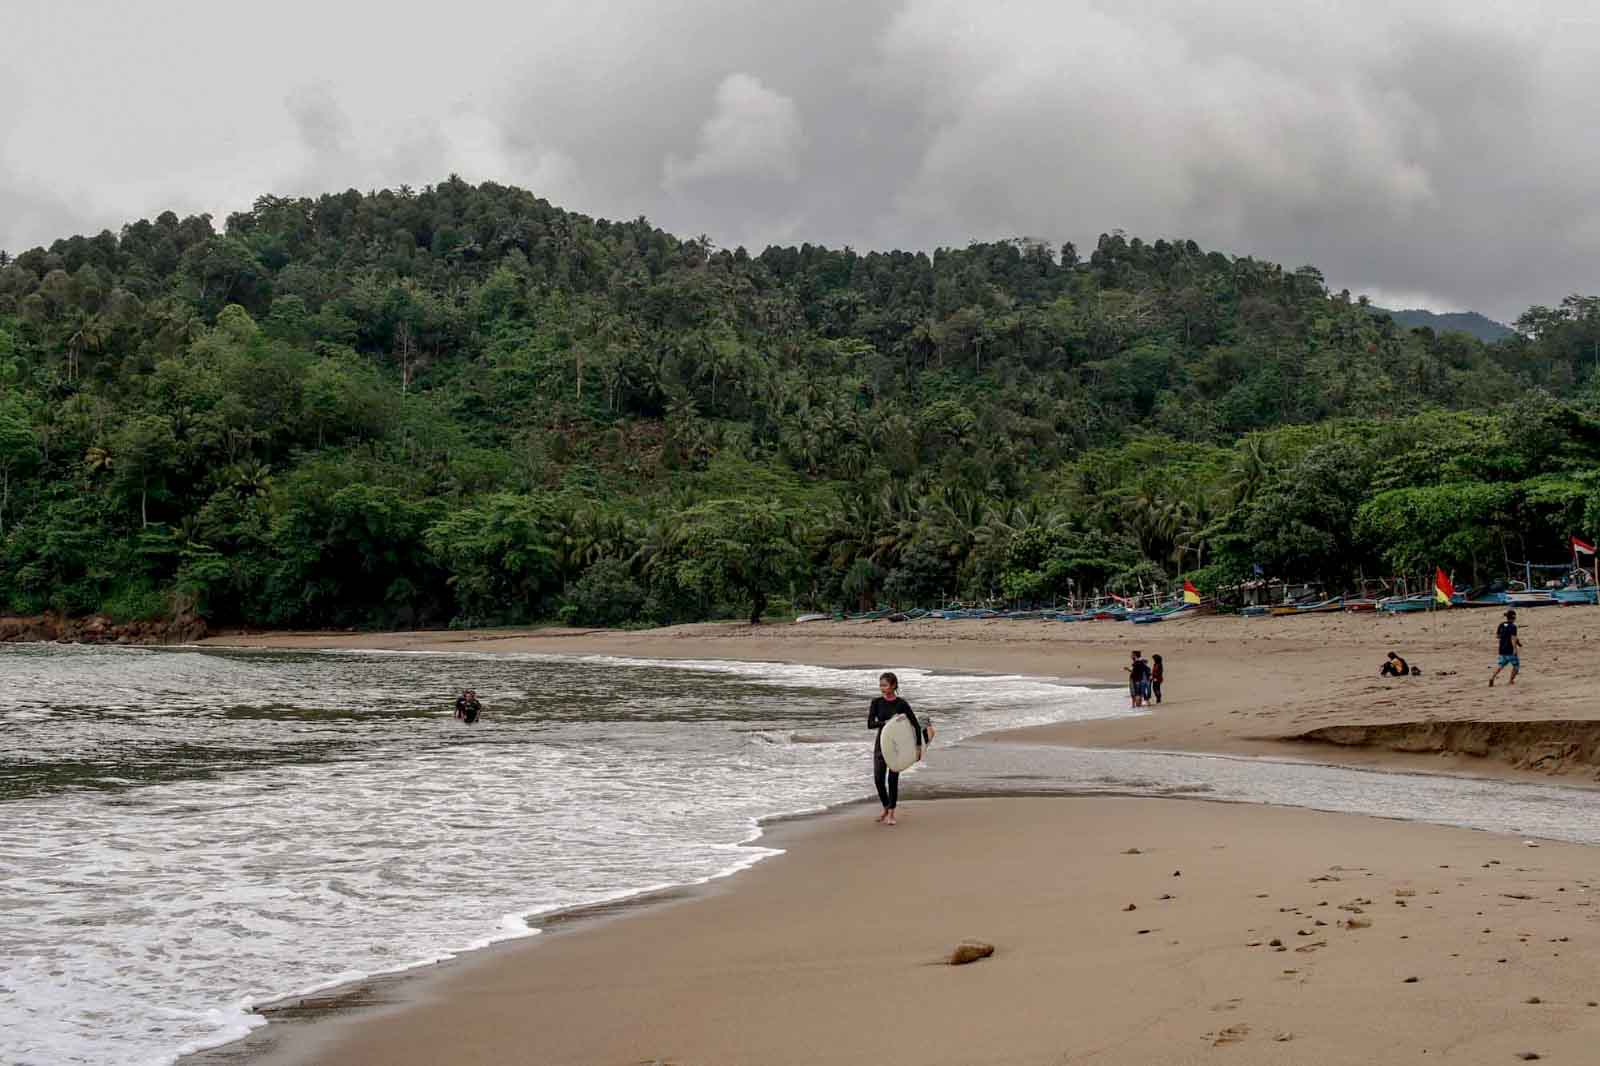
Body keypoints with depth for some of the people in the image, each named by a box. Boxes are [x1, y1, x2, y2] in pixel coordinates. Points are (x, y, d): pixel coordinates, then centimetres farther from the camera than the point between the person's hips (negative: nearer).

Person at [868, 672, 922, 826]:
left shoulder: (901, 704, -8)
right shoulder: (877, 703, -2)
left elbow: (916, 725, -7)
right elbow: (870, 724, -11)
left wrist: (919, 746, -11)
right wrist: (885, 723, -26)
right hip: (881, 743, 2)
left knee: (893, 779, -2)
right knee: (878, 778, 0)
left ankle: (891, 813, 8)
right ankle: (886, 808, 22)